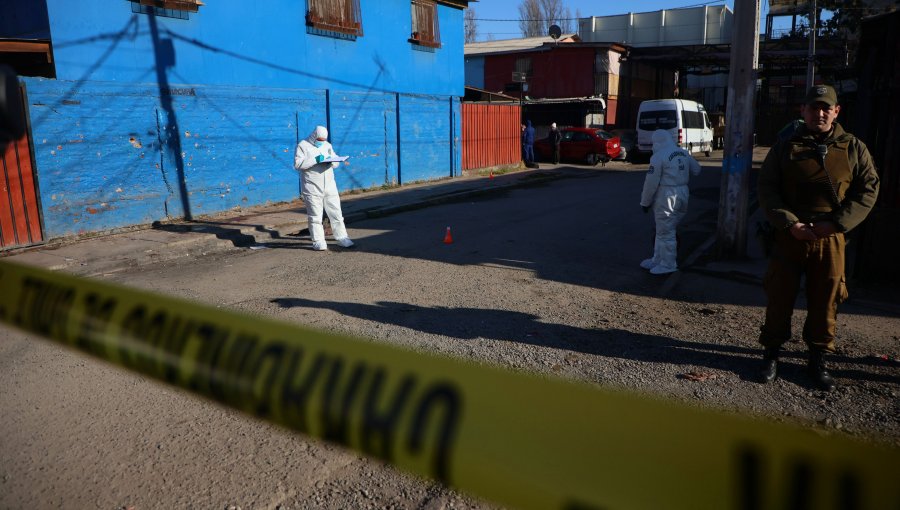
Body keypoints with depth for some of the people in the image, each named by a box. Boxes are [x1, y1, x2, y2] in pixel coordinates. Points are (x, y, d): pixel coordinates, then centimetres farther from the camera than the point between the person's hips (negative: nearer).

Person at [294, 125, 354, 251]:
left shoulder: (327, 145, 15)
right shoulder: (302, 145, -1)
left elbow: (336, 163, 16)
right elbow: (297, 164, -13)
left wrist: (331, 161, -7)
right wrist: (315, 160, -20)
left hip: (329, 186, 5)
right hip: (312, 188, -5)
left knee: (336, 213, 6)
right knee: (315, 216, -2)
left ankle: (342, 237, 14)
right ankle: (318, 242, 5)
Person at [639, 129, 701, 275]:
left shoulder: (658, 157, -14)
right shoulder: (684, 153, 8)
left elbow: (651, 182, -15)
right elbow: (696, 170, 19)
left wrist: (645, 202, -6)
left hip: (666, 197, -8)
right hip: (683, 194, 8)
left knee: (665, 232, 1)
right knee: (663, 230, 18)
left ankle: (668, 265, 8)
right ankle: (657, 260, 28)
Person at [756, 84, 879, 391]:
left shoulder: (854, 149, 7)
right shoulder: (784, 148, 5)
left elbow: (868, 190, 3)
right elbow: (767, 190, 0)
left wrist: (837, 223, -11)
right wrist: (790, 223, -13)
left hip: (831, 240, 1)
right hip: (789, 236, -1)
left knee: (825, 301, 9)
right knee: (779, 297, 5)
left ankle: (818, 359, 25)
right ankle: (771, 353, 21)